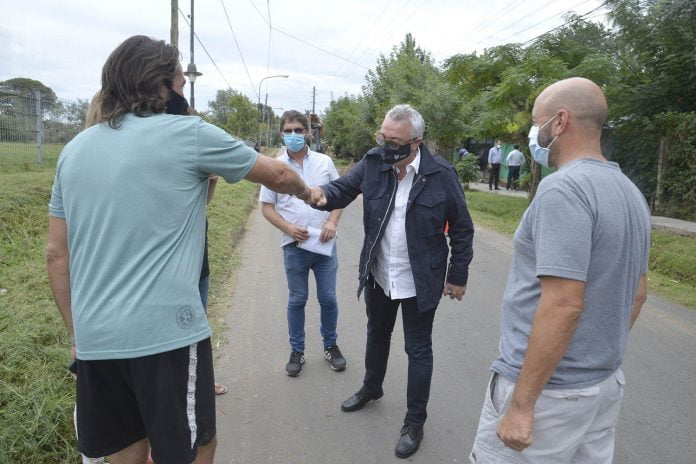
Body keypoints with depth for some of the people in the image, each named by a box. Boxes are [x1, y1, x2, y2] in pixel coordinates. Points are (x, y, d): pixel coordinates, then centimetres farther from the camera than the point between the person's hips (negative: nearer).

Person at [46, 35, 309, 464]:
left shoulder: (74, 150, 9)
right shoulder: (188, 135, -7)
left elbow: (56, 255, 12)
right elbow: (278, 175, 4)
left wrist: (77, 329, 19)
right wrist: (306, 191, 25)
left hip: (95, 339, 6)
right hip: (166, 333, -6)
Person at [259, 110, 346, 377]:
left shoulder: (324, 162, 3)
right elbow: (266, 207, 2)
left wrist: (332, 222, -10)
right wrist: (288, 228, -13)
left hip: (324, 243, 1)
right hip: (294, 245, -1)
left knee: (328, 298, 9)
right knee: (297, 300, 11)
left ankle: (330, 346, 30)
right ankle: (297, 351, 26)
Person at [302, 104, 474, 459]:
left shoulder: (441, 174, -16)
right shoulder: (373, 162, -8)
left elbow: (461, 228, -7)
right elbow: (345, 188, -4)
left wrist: (458, 275, -4)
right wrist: (324, 194, -30)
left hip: (419, 281, -4)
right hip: (378, 275, 4)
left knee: (418, 349, 9)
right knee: (377, 334, 24)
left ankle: (414, 422, 26)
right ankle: (371, 388, 51)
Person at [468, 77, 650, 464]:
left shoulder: (563, 189, -20)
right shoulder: (629, 192, 8)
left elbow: (562, 306, -26)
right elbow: (636, 293, 14)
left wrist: (521, 404, -20)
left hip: (548, 389, -8)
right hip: (604, 384, 9)